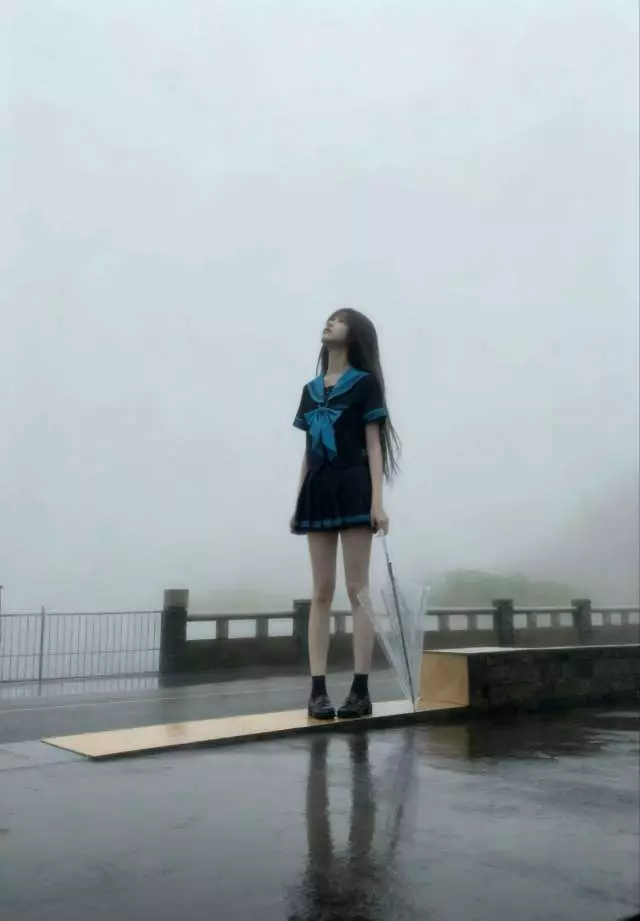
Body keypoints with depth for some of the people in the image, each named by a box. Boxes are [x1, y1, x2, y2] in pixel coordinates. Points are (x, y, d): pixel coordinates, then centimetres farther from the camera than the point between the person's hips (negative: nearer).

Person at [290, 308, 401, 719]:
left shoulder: (365, 383, 2)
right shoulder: (310, 390, 17)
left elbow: (374, 445, -3)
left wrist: (378, 501, -11)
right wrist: (298, 502, 14)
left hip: (353, 488, -5)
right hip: (318, 490, 5)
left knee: (358, 588, -4)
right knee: (322, 592, 4)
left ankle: (361, 689, 0)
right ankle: (318, 689, 6)